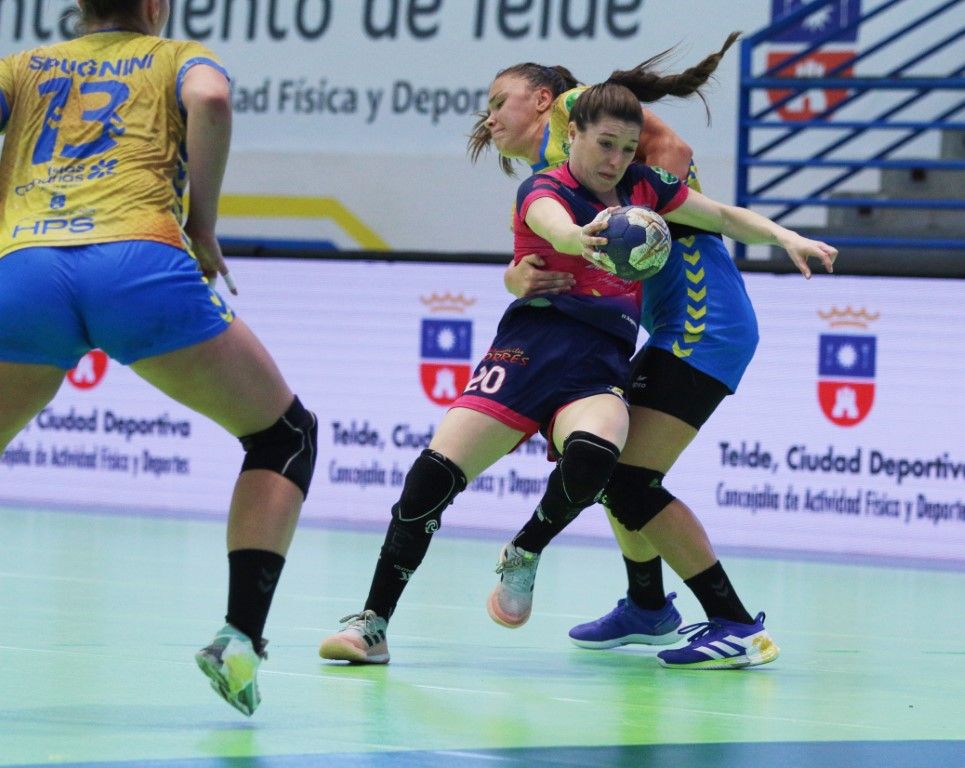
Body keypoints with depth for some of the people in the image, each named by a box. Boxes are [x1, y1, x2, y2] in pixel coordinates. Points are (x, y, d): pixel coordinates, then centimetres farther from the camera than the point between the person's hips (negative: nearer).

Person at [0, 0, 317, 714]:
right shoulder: (178, 57, 23)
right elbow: (210, 99, -2)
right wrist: (202, 224, 7)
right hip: (140, 264, -2)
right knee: (287, 435, 16)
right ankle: (241, 635, 1)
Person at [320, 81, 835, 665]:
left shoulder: (643, 188, 13)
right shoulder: (543, 190, -1)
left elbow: (726, 216, 21)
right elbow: (555, 226, -26)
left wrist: (785, 237, 2)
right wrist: (581, 237, -51)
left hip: (602, 367, 2)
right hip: (530, 348, -2)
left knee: (592, 456, -33)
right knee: (435, 474, -17)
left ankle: (525, 553, -4)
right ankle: (373, 623, -7)